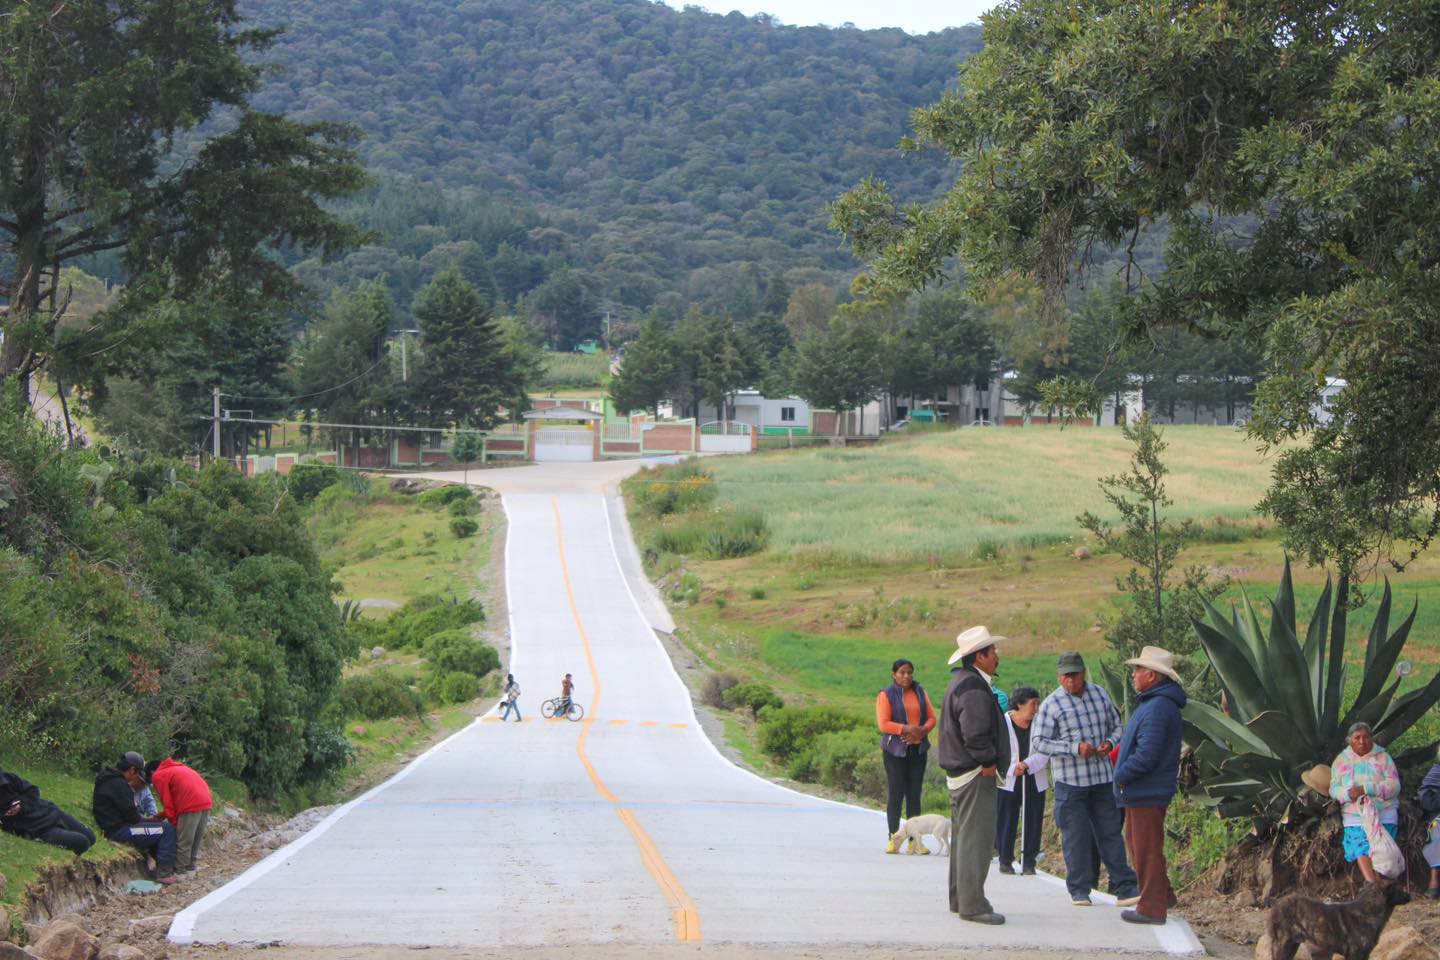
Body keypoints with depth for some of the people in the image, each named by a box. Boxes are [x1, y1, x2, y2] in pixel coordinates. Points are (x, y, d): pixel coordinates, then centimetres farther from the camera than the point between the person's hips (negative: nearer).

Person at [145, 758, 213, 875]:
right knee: (196, 840, 19)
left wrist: (174, 824, 8)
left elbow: (168, 803, 1)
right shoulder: (177, 768, 30)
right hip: (206, 802, 8)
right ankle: (192, 865, 26)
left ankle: (180, 870, 5)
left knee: (183, 841, 1)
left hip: (191, 805, -8)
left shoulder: (158, 776, 6)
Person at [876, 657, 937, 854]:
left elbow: (931, 718, 8)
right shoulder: (886, 695, -2)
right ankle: (893, 838, 1)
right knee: (895, 794, -4)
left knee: (914, 794, 3)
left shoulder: (920, 692, 12)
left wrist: (921, 731, -12)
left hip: (918, 749, 4)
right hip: (895, 750, -4)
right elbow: (883, 723, -11)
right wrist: (907, 729, -21)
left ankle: (914, 840, 3)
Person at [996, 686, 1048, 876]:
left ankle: (1029, 862, 9)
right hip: (1008, 781, -2)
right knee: (1006, 821, 1)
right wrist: (1012, 769, -18)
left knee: (1033, 821, 2)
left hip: (1034, 781, 2)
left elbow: (1044, 752, -5)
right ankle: (1005, 860, 13)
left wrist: (1027, 764, -20)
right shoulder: (1003, 723, -4)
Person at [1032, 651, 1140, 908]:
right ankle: (1080, 890, 11)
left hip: (1102, 779, 4)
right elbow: (1038, 742, -12)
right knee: (1076, 837, 0)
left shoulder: (1100, 694, 7)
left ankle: (1125, 888, 7)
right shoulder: (1051, 704, -7)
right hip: (1070, 781, -4)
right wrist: (1075, 748, -20)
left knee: (1110, 832, 6)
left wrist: (1110, 742, -5)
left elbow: (1116, 725, 18)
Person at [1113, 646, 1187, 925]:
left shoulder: (1157, 709, -22)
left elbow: (1146, 755, -26)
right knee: (1137, 845, 20)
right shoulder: (1153, 703, 14)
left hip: (1148, 793, -11)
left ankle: (1152, 907, 2)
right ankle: (1161, 895, 29)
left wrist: (1120, 774, -15)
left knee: (1146, 849, -4)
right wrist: (1121, 767, 13)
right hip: (1142, 791, 11)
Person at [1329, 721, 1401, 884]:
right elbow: (1334, 788, 9)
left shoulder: (1383, 757, 8)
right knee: (1361, 846, -20)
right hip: (1354, 815, 1)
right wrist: (1348, 794, -14)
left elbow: (1394, 786, -3)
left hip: (1383, 814, -1)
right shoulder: (1341, 760, 14)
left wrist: (1365, 789, -14)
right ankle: (1372, 883, -32)